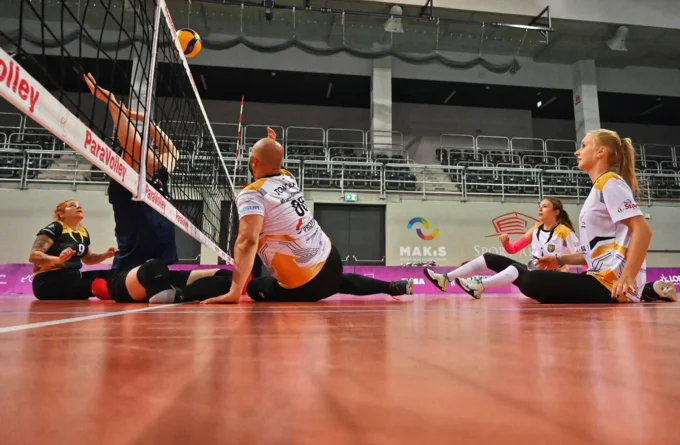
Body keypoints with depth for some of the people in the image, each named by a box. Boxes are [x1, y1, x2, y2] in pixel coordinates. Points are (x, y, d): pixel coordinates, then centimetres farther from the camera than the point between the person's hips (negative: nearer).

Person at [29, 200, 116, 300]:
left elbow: (88, 259, 28)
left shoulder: (84, 232, 14)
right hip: (50, 281, -8)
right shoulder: (54, 228, -7)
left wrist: (106, 255, 8)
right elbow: (33, 256, -15)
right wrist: (59, 259, -35)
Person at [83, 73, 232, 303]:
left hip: (161, 275, 7)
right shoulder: (124, 186, -5)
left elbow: (170, 148, 27)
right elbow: (130, 142, -19)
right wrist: (112, 103, -17)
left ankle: (174, 295, -33)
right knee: (153, 269, -44)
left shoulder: (160, 180, 12)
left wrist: (144, 119, 23)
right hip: (126, 279, -7)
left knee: (224, 277, -15)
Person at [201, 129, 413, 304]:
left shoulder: (251, 194, -15)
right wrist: (274, 147, 26)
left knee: (255, 288, 22)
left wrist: (234, 292, -30)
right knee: (338, 282, 40)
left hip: (304, 285, -6)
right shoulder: (289, 179, 5)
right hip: (331, 262, 7)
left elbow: (247, 241, -29)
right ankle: (394, 287, 35)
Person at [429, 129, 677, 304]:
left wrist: (628, 278, -23)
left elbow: (643, 231, -17)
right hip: (604, 280, 10)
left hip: (613, 283, -10)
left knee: (532, 281, -26)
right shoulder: (599, 189, 21)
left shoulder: (610, 182, -7)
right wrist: (561, 260, 15)